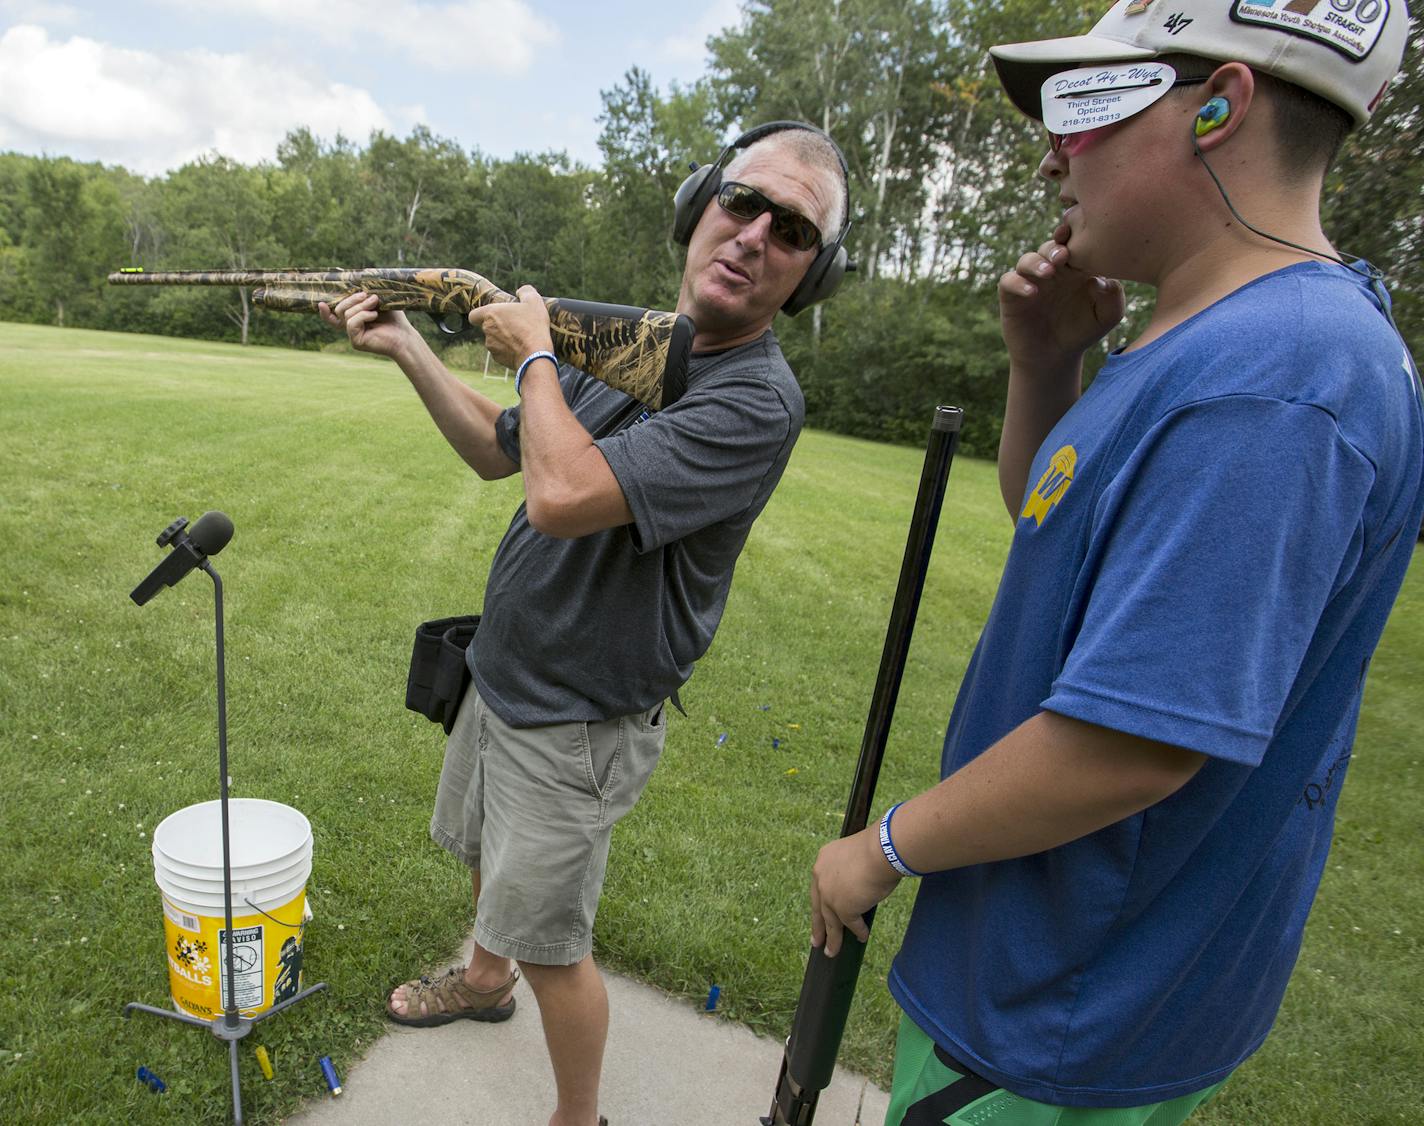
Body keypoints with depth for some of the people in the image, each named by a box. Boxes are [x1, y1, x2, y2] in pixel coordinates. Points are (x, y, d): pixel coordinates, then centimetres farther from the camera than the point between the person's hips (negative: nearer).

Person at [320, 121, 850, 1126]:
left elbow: (564, 494, -36)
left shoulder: (757, 400, -26)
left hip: (576, 723, -8)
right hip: (499, 676, 8)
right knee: (486, 853, 30)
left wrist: (534, 354, -19)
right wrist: (405, 347, 2)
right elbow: (498, 452, 11)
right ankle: (485, 981, 61)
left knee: (548, 944, 8)